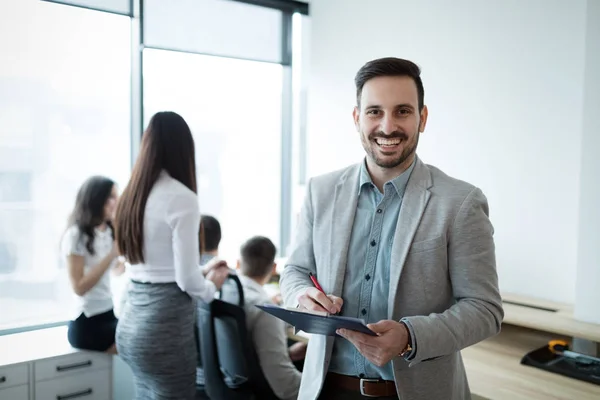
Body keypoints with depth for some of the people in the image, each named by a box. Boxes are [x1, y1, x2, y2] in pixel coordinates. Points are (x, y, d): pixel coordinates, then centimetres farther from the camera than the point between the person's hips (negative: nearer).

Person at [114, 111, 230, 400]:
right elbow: (186, 280, -17)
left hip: (131, 323, 8)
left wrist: (203, 272, 22)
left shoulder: (132, 194, 5)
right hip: (165, 329, -8)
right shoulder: (181, 197, -17)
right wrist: (211, 287, 4)